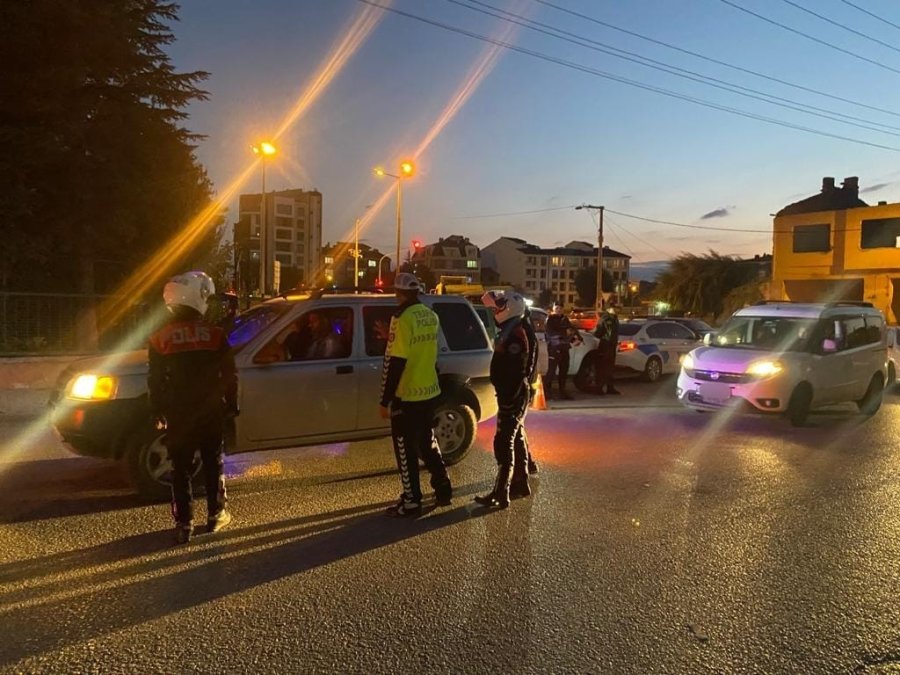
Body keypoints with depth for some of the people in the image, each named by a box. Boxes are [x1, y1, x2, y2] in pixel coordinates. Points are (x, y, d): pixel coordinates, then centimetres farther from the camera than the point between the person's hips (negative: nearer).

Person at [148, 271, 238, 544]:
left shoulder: (161, 337, -4)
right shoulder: (215, 334, -5)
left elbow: (155, 380, -1)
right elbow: (230, 375, -1)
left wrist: (157, 412, 8)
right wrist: (231, 404, 10)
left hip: (178, 414, 0)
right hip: (211, 412, 1)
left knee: (180, 469, 6)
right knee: (213, 463, 15)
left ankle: (184, 524, 8)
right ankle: (216, 515, 22)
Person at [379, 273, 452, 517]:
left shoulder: (403, 318, -18)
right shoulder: (431, 316, 6)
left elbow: (394, 362, -19)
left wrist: (385, 400, -14)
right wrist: (393, 338, 22)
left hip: (407, 395, -7)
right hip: (430, 391, 8)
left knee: (406, 448, 4)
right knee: (426, 441, 22)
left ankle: (411, 502, 11)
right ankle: (443, 488, 29)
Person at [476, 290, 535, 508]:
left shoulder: (516, 335, -19)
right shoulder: (513, 331, 14)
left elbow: (516, 373, -25)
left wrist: (508, 400, -25)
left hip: (513, 396, -11)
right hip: (515, 394, 11)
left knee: (504, 442, -9)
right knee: (517, 438, 17)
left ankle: (501, 494, -6)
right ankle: (520, 484, 28)